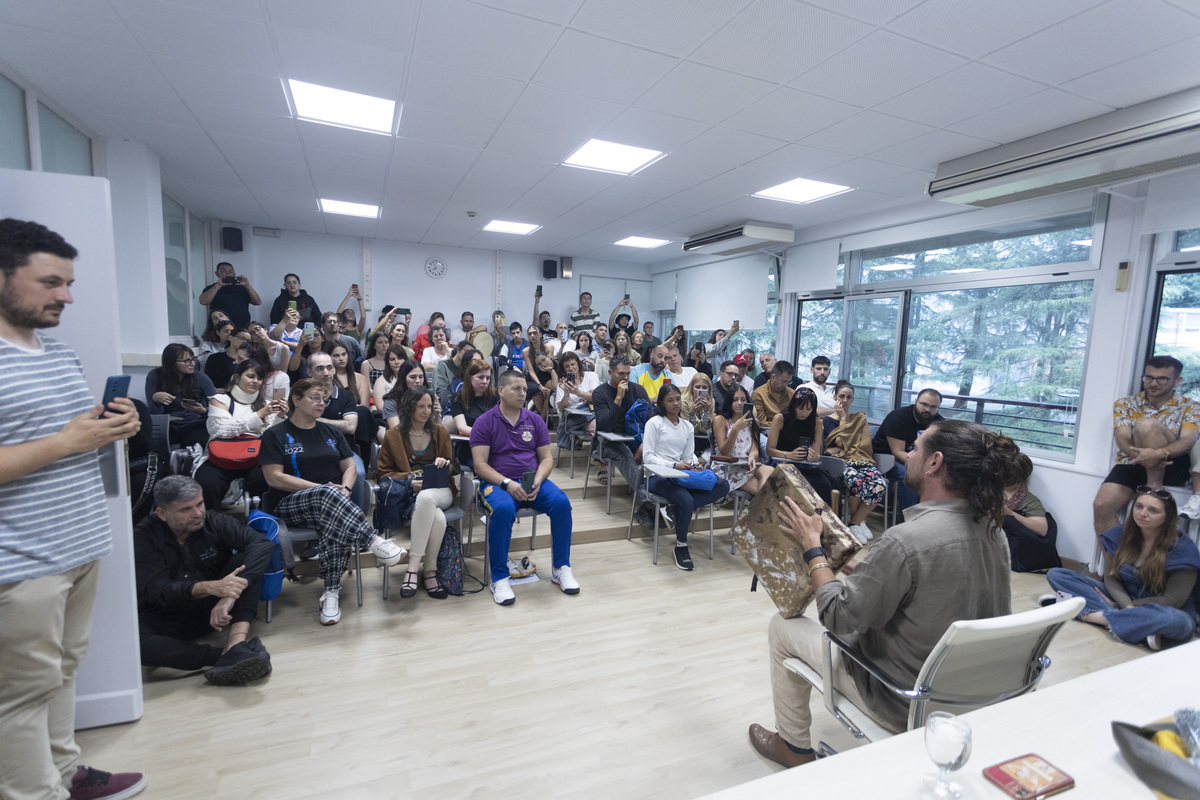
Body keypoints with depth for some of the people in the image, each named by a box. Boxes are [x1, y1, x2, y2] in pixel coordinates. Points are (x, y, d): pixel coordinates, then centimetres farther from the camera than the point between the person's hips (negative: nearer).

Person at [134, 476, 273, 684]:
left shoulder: (212, 522, -10)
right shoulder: (142, 538, -11)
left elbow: (263, 543, -25)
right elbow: (156, 590, -24)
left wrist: (231, 594, -38)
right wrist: (210, 587, -44)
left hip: (214, 609, 1)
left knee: (245, 560, -23)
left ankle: (235, 646, -39)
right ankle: (224, 656, -37)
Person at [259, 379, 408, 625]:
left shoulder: (331, 432, 20)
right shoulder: (276, 435, 6)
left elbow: (349, 466, 16)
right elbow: (274, 478, -6)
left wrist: (345, 489, -8)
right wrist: (324, 489, -14)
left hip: (332, 502, 3)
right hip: (291, 504, -3)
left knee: (333, 523, -35)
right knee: (328, 494, -38)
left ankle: (331, 592, -25)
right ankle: (376, 543, -40)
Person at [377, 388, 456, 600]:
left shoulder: (441, 433, 14)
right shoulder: (393, 435, 7)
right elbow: (384, 472, 7)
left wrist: (445, 464, -7)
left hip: (439, 491, 2)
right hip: (408, 494, -2)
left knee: (425, 497, -38)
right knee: (437, 518, -37)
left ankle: (414, 565, -29)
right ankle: (429, 571, -23)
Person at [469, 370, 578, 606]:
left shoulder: (534, 420, 13)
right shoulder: (485, 422, 3)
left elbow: (547, 458, 10)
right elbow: (480, 465, -5)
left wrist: (537, 481, -10)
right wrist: (507, 483, -19)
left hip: (533, 482, 3)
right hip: (498, 482, -3)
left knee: (561, 502, -25)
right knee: (503, 509, -36)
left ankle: (561, 568, -8)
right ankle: (499, 578, -18)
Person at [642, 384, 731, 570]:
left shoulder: (687, 426, 19)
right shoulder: (654, 423, 2)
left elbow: (689, 456, 15)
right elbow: (647, 457, -6)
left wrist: (695, 464, -10)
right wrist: (673, 466, -18)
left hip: (681, 476, 6)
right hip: (658, 476, -6)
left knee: (723, 485, -17)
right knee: (686, 500, -34)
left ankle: (672, 509, -21)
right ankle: (681, 547, -9)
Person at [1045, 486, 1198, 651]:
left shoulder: (1182, 549, -14)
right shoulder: (1120, 535, -3)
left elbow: (1172, 600, -13)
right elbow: (1111, 577, -2)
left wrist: (1117, 605, -14)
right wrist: (1127, 605, -22)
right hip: (1122, 598, 4)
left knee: (1177, 621, -41)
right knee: (1055, 575, -12)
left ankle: (1086, 613, -32)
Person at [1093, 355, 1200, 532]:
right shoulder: (1125, 405, 10)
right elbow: (1122, 439, -5)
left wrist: (1158, 454, -34)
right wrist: (1139, 455, -28)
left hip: (1171, 467, -1)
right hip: (1131, 464, 2)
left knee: (1146, 424, -28)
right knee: (1101, 506, -27)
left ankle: (1155, 488, -20)